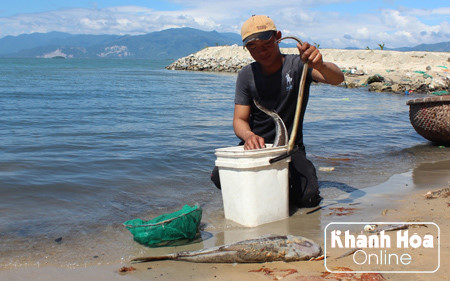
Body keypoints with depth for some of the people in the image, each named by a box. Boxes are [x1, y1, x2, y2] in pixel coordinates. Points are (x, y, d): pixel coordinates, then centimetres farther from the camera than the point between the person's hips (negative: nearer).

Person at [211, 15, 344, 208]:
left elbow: (337, 79, -22)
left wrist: (320, 65, -47)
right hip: (256, 146, 1)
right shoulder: (246, 75, 2)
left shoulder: (297, 65, -5)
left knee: (308, 197, -26)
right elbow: (240, 119, -3)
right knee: (219, 176, -26)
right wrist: (248, 135, -29)